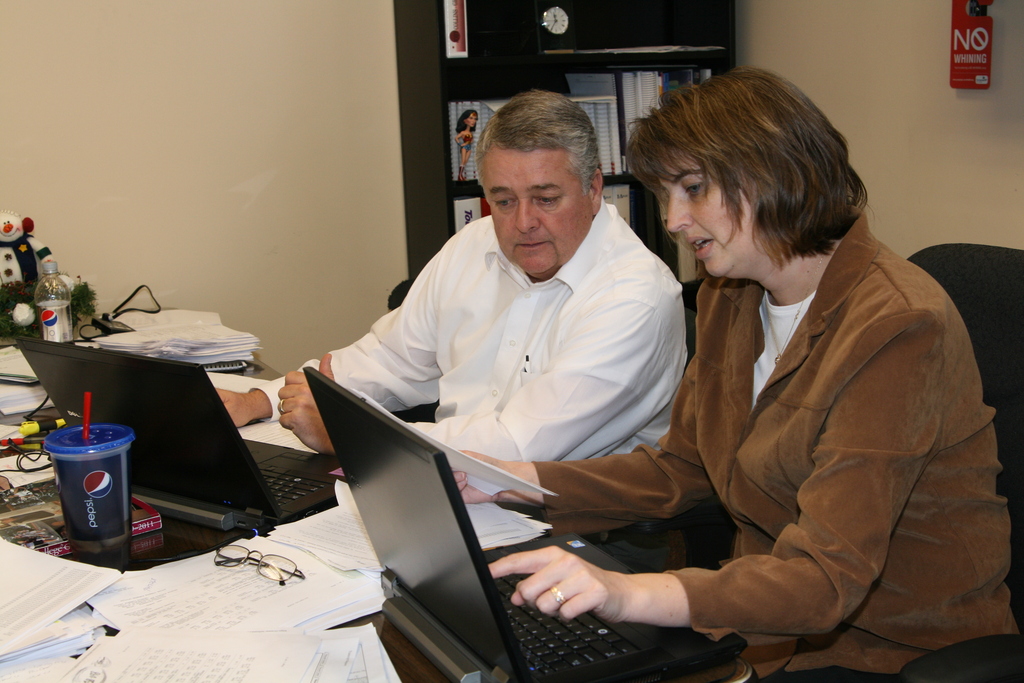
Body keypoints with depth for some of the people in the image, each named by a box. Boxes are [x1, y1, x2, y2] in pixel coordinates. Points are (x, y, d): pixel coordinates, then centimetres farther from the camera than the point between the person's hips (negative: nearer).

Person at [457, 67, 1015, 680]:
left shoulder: (896, 328, -24)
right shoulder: (729, 299, 4)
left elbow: (827, 578, -31)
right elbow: (678, 470, 10)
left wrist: (631, 594, -45)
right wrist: (509, 481, -2)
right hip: (773, 620, 7)